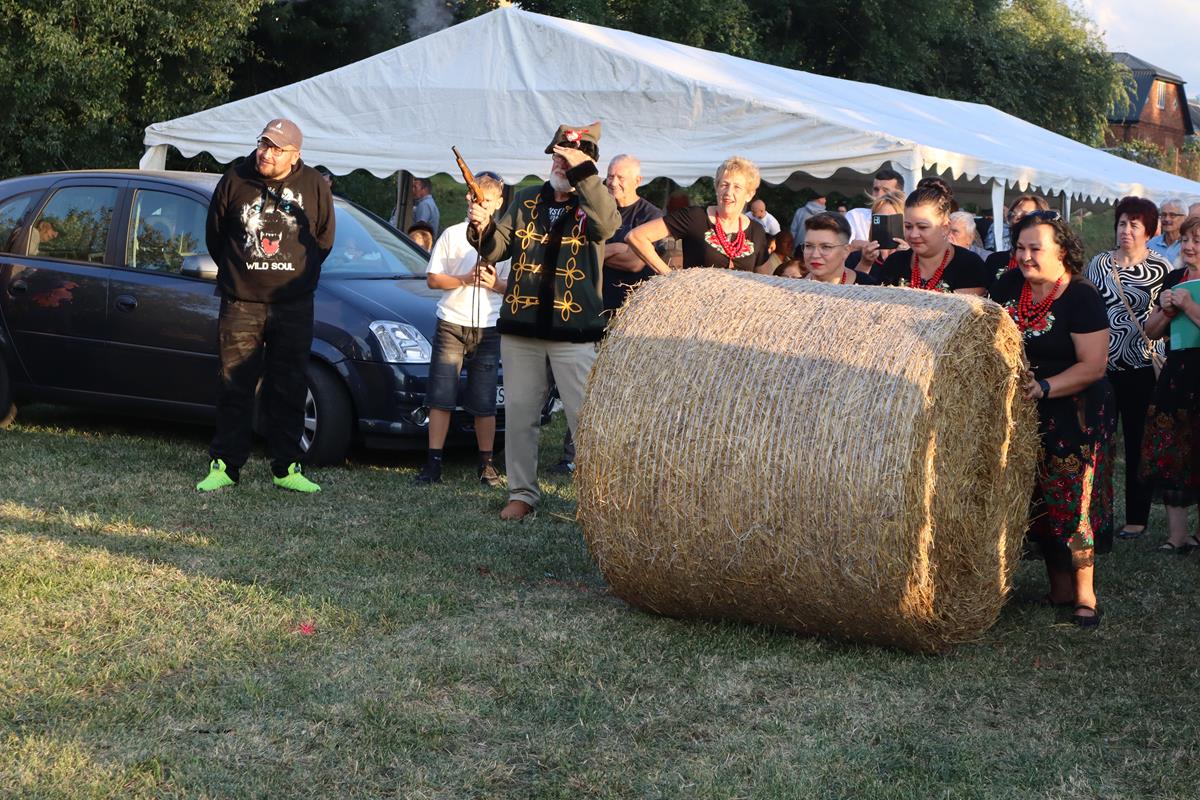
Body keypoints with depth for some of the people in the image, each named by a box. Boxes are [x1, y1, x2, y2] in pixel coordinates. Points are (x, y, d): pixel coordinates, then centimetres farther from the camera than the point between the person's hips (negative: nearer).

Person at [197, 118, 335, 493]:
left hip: (293, 305, 1)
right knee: (235, 387, 0)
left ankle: (287, 468, 11)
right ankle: (225, 465, 7)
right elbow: (214, 235, 12)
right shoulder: (235, 181, -1)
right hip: (241, 304, 0)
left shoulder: (314, 186, -1)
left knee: (289, 390, 4)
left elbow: (324, 239, 13)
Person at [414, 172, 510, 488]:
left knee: (484, 402, 3)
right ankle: (433, 464, -1)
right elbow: (433, 279, 4)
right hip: (451, 324, 0)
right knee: (440, 397, -3)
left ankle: (486, 465, 13)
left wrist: (495, 283, -14)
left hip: (488, 328, 0)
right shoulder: (452, 235, 7)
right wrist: (466, 279, -11)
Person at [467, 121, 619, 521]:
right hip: (520, 328, 5)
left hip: (575, 331, -5)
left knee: (585, 417, -5)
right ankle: (522, 493, 18)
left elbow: (608, 223, -24)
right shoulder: (525, 201, 14)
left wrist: (584, 172, -26)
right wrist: (483, 229, -11)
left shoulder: (590, 205, 0)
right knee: (519, 413, 9)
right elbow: (497, 249, 10)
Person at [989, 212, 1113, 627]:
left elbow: (1092, 366, -17)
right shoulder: (1010, 284, 4)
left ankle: (1085, 595, 4)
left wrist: (1044, 387, -26)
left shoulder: (1082, 297, -14)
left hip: (1075, 415, -6)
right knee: (1039, 504, 8)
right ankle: (1059, 587, 20)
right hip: (1026, 416, 6)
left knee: (1073, 501, -5)